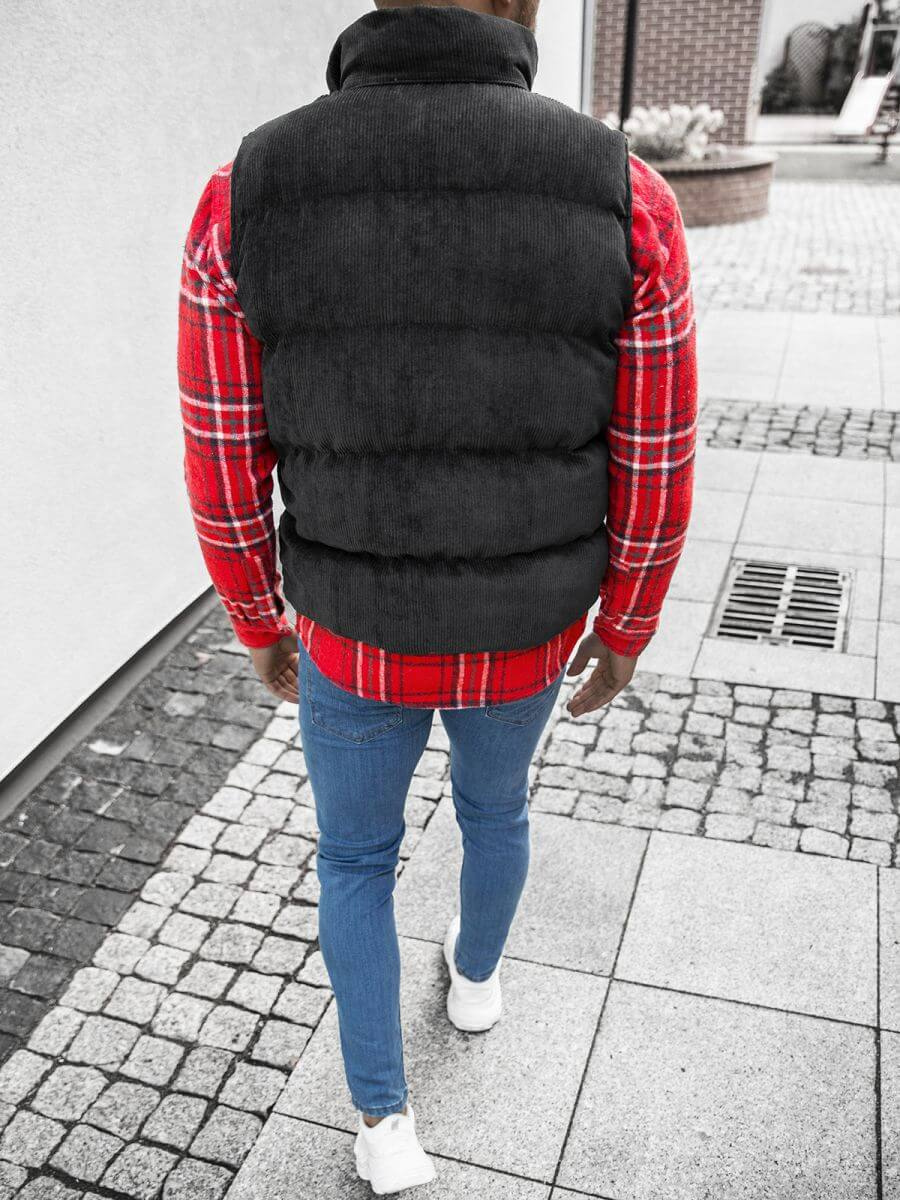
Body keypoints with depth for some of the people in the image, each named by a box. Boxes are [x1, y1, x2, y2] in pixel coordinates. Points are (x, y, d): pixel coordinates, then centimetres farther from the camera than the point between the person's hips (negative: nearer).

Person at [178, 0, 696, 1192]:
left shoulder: (245, 198, -19)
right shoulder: (628, 200, -19)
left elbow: (223, 476, -10)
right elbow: (654, 479, -11)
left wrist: (260, 625, 9)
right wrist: (624, 634, 7)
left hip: (356, 638, 0)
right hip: (520, 639, 1)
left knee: (355, 855, 26)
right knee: (494, 799, 33)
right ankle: (477, 972, 60)